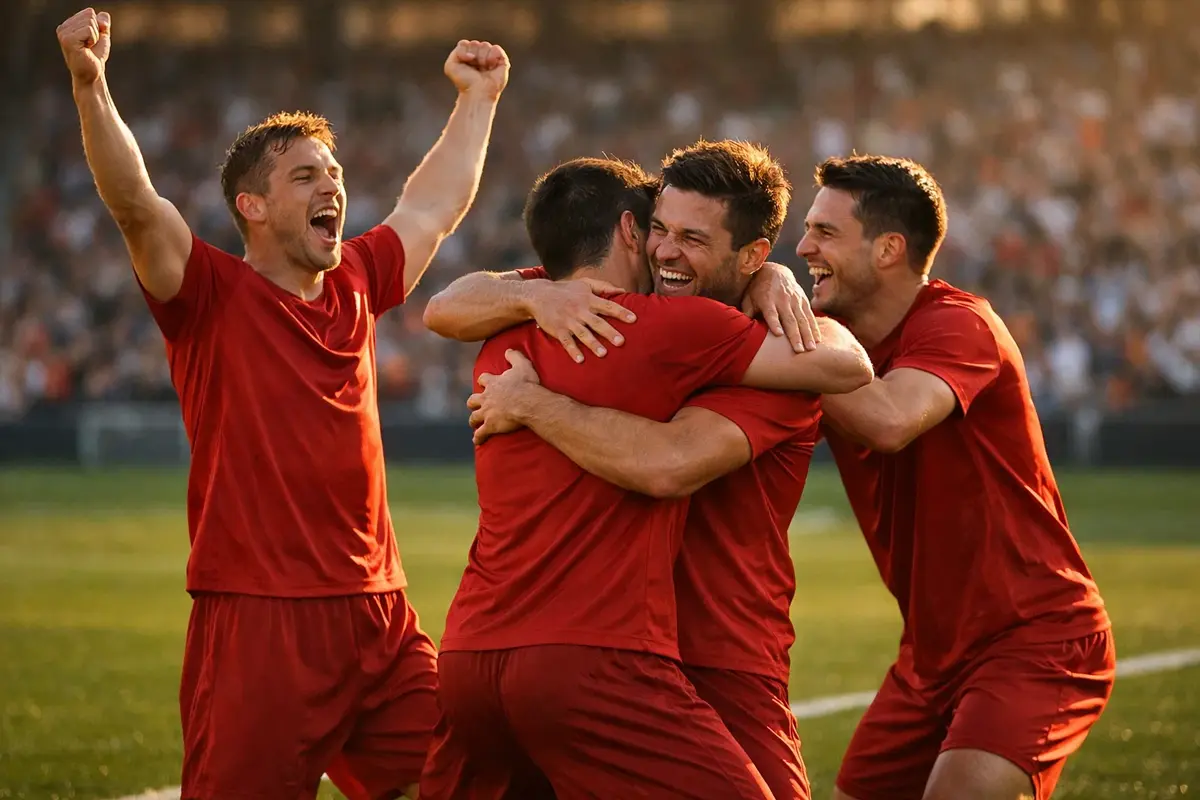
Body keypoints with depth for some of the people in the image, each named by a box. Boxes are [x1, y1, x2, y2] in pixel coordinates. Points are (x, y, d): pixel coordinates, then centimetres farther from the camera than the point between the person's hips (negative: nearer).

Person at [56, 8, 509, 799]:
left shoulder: (354, 284, 14)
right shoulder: (211, 295, -4)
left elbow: (434, 206, 31)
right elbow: (134, 203, -20)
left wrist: (476, 99, 39)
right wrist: (91, 86, -33)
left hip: (382, 619, 6)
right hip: (258, 623, -6)